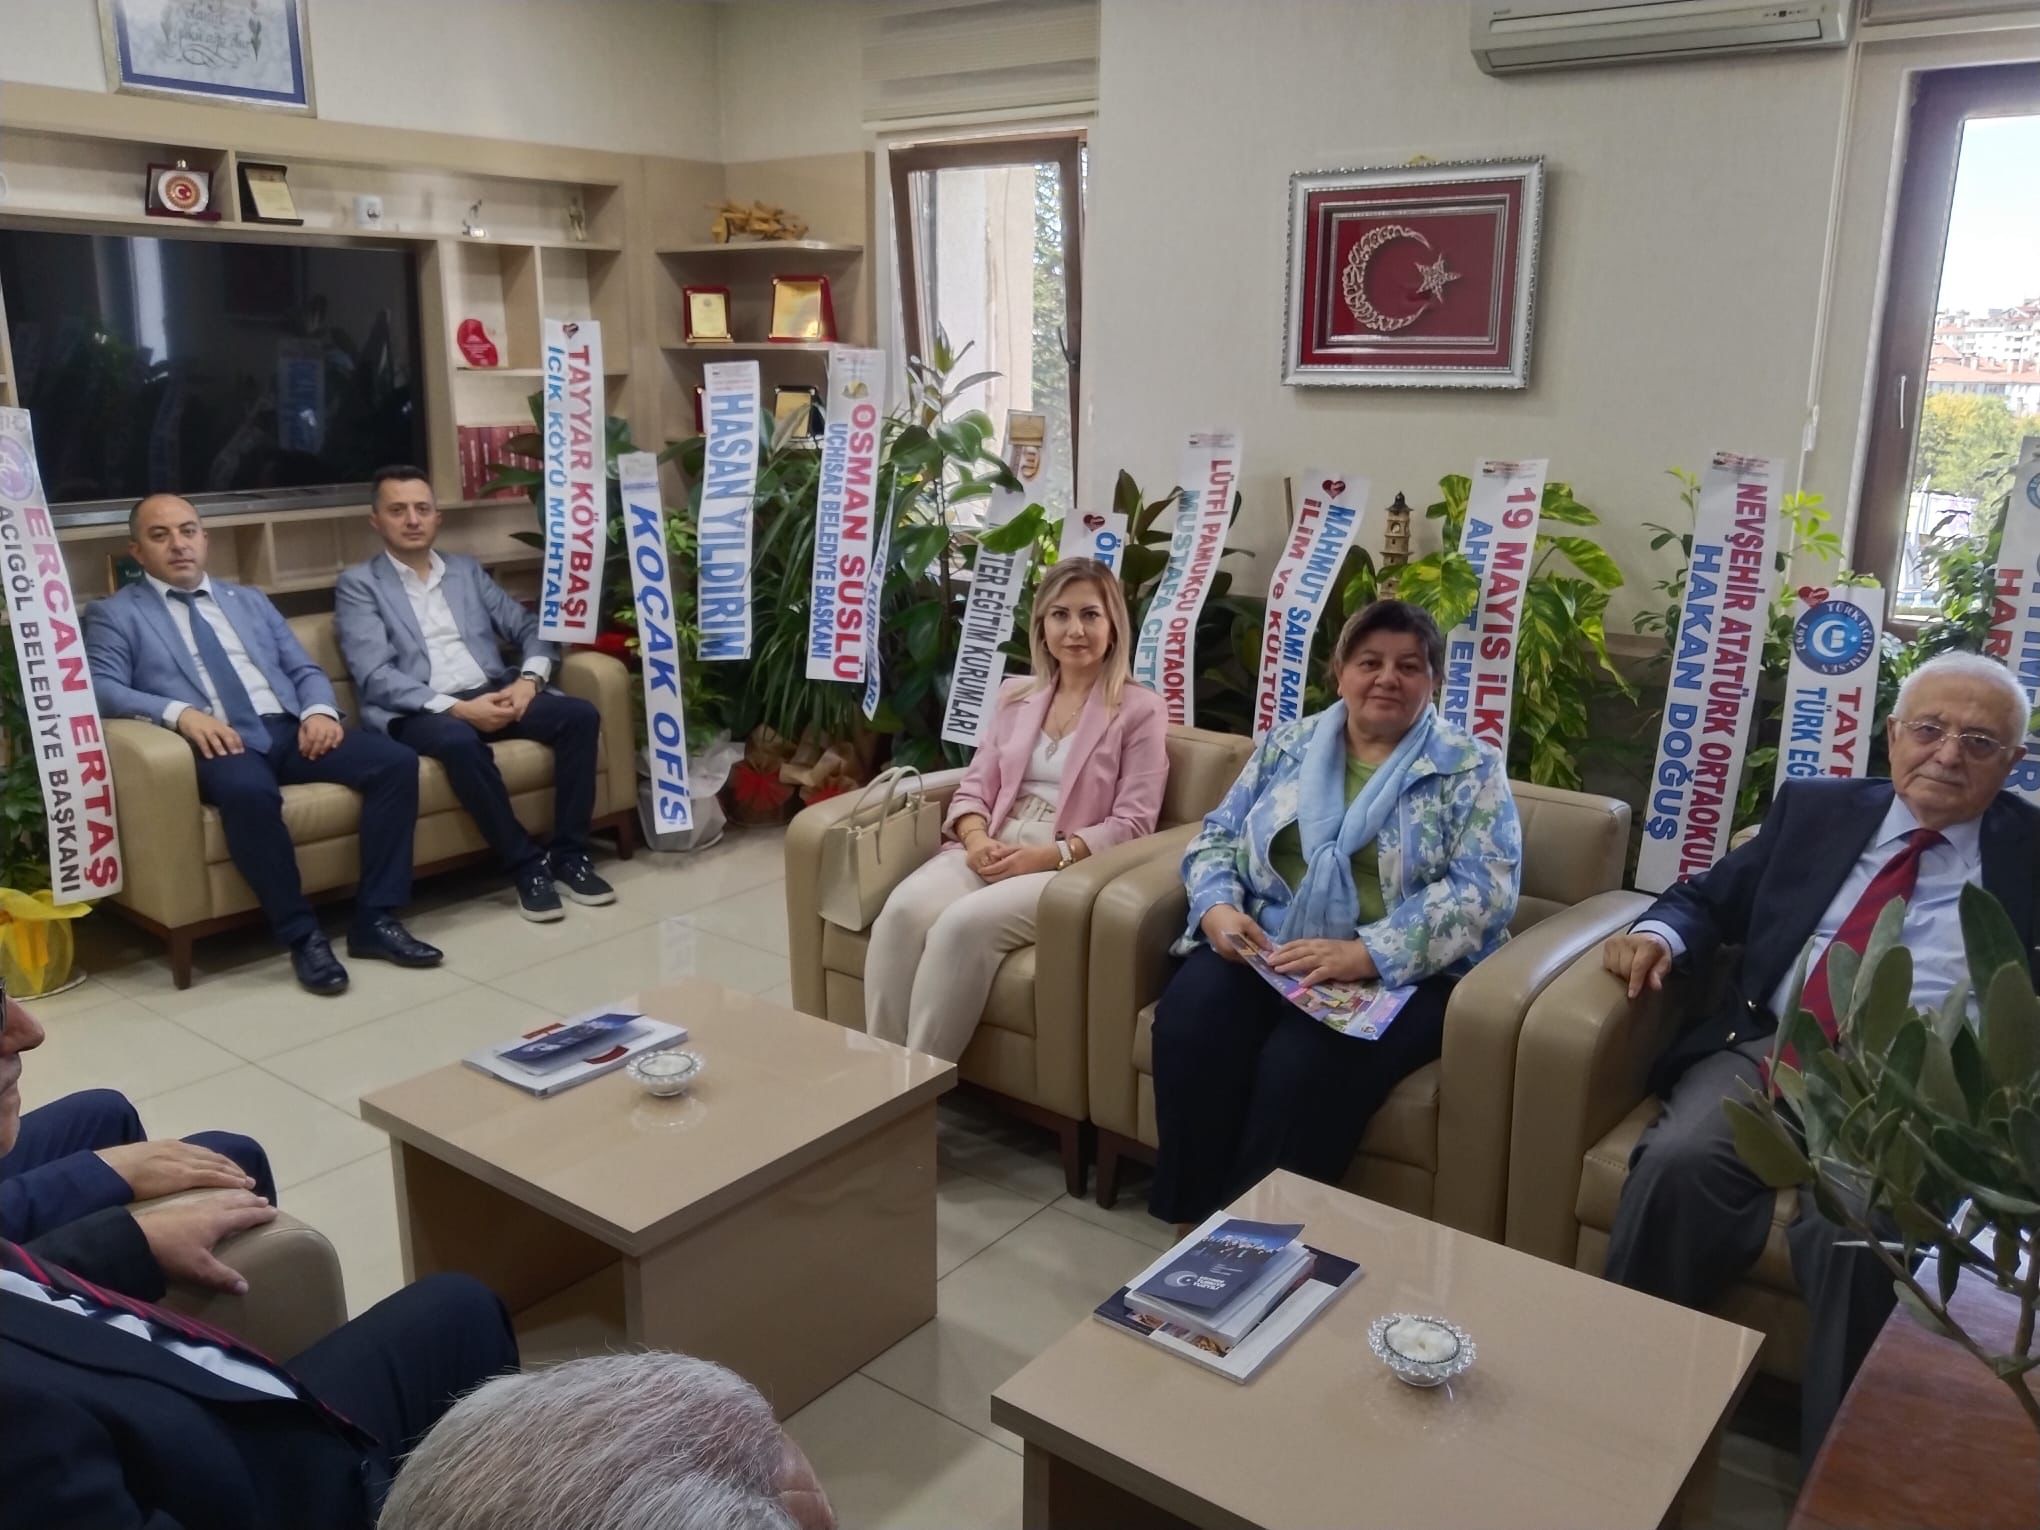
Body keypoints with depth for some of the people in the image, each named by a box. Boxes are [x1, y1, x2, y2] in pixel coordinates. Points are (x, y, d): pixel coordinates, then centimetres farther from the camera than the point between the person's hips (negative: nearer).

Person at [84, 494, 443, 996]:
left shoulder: (250, 601, 26)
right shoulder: (114, 615, 13)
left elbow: (305, 669, 20)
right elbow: (102, 688, -2)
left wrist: (319, 710, -4)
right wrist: (179, 713, -20)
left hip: (290, 729, 5)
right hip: (218, 741, -5)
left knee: (396, 762, -20)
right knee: (249, 792, -40)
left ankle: (375, 919, -15)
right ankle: (302, 935, -26)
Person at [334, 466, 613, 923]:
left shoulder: (466, 569, 19)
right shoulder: (358, 585, 4)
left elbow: (529, 629, 16)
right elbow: (375, 676, -9)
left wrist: (529, 679, -8)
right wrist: (456, 707, -21)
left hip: (492, 694, 5)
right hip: (420, 711, -5)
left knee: (580, 714, -20)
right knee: (461, 743, -38)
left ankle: (569, 854, -14)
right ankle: (527, 864, -23)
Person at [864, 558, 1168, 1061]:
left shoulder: (1140, 710, 3)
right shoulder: (1015, 698, 19)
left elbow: (1131, 823, -4)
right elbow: (975, 787, 15)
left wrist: (1050, 855, -18)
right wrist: (976, 838, -9)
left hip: (1069, 869, -4)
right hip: (990, 853, 5)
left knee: (965, 924, -33)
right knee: (903, 910, -27)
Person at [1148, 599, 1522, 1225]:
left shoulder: (1471, 771, 2)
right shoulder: (1287, 745, 14)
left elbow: (1482, 892, -10)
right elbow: (1216, 836, 14)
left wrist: (1365, 953, -22)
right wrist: (1218, 907, -9)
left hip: (1400, 973, -3)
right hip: (1264, 951, 3)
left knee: (1302, 1065, -32)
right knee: (1191, 1018, -27)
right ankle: (1195, 1220, -12)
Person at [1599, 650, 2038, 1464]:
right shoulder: (1815, 810, 19)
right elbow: (1710, 896, 21)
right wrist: (1660, 932, -1)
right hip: (1766, 1048, 2)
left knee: (1855, 1224, -33)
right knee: (1677, 1162, -28)